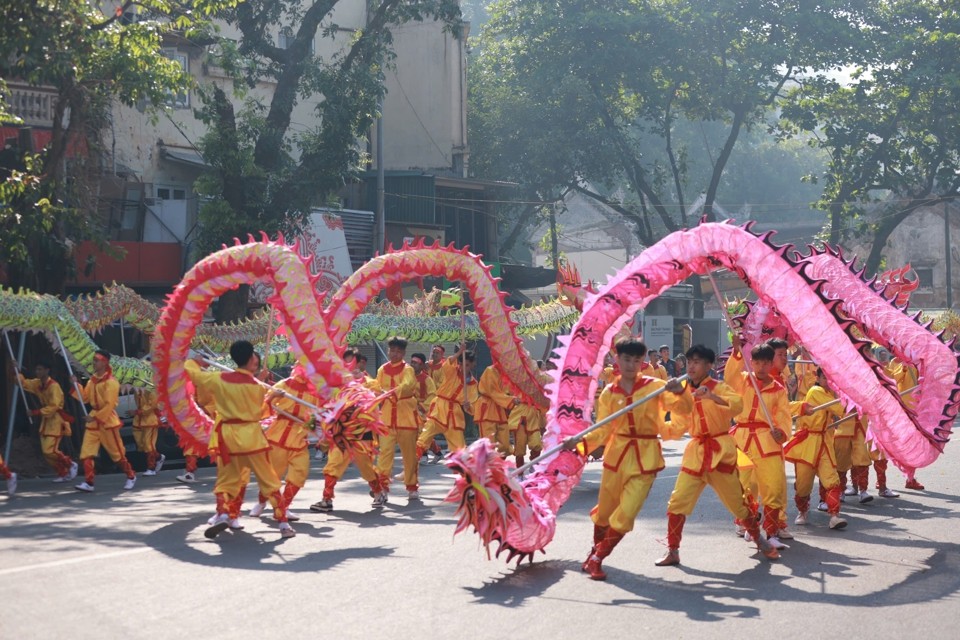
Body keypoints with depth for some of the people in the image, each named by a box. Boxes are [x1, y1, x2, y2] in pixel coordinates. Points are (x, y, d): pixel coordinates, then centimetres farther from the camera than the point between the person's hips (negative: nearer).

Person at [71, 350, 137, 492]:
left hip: (107, 420, -7)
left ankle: (131, 477, 21)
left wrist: (96, 417, -22)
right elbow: (85, 398, 11)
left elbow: (109, 405, -19)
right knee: (87, 452, -5)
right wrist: (76, 385, -1)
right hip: (94, 419, 7)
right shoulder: (92, 380, 10)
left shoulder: (111, 382, -14)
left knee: (117, 452, 3)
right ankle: (88, 482, -6)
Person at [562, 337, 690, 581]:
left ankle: (597, 558, 13)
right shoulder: (609, 393, 2)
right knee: (604, 511, 13)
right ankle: (595, 550, 41)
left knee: (625, 515, -6)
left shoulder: (654, 386, -4)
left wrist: (679, 392, -33)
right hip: (616, 455, 2)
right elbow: (602, 430, -1)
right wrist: (580, 441, -17)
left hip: (645, 458, -2)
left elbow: (685, 407, -12)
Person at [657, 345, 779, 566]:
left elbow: (737, 405, -27)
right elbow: (677, 428, 7)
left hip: (720, 451, -3)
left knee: (736, 501, 6)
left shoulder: (719, 387, -7)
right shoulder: (683, 392, 6)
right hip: (696, 452, 3)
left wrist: (712, 397, -41)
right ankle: (672, 552, 4)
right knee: (677, 502, -5)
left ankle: (760, 541, 28)